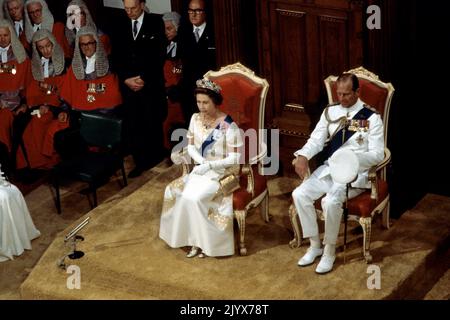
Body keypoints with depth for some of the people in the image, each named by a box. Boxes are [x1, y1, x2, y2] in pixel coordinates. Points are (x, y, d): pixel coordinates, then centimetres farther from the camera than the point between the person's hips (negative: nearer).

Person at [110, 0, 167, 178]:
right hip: (128, 84, 3)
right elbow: (116, 56, 10)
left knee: (153, 123, 0)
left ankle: (156, 161, 13)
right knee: (132, 125, -1)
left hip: (151, 84, -3)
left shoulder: (156, 23, 0)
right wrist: (125, 79, -4)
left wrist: (144, 79, -11)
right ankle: (140, 162, 8)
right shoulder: (120, 26, 11)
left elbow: (159, 55, -5)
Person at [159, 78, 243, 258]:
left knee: (193, 198, -27)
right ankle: (195, 239, -8)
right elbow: (191, 147, 8)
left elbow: (235, 158, -16)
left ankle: (203, 241, -7)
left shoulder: (228, 125, -16)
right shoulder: (196, 118, 3)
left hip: (221, 173, -6)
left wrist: (210, 165, -24)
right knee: (173, 191, -18)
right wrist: (202, 162, -12)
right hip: (200, 170, 6)